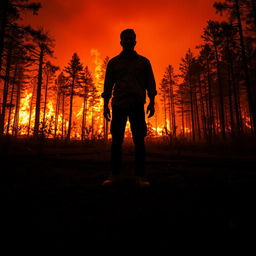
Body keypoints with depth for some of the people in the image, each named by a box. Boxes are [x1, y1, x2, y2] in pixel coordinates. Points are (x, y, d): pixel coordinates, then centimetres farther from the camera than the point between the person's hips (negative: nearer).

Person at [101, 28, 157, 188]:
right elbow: (108, 84, 11)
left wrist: (152, 102, -2)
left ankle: (140, 175, 1)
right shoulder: (113, 62, 16)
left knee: (139, 139, -4)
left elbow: (150, 83, 11)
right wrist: (106, 105, 2)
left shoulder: (144, 61, 16)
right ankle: (115, 174, 5)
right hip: (118, 104, 1)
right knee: (116, 139, -2)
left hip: (137, 104, 0)